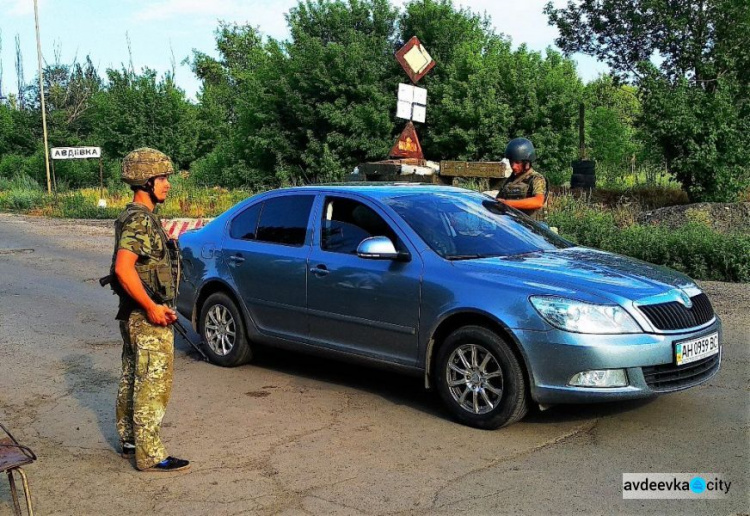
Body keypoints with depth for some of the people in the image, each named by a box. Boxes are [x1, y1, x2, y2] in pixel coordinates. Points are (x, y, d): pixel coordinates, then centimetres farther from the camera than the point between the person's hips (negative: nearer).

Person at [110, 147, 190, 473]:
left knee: (132, 380, 17)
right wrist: (151, 307, -24)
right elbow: (123, 268, -30)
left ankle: (130, 441, 29)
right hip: (147, 318, -10)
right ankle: (150, 456, 1)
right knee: (153, 384, -5)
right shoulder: (140, 220, -18)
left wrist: (161, 306, 18)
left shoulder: (138, 217, 14)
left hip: (136, 316, 10)